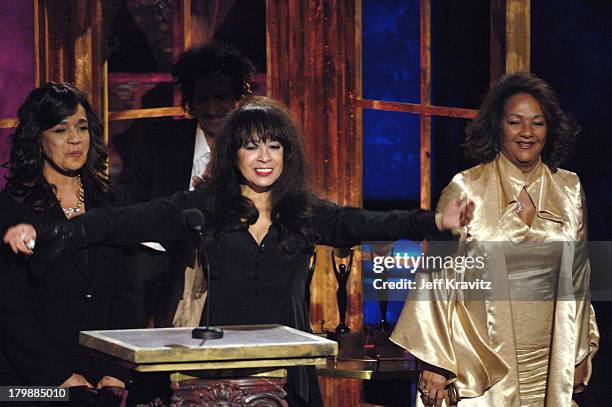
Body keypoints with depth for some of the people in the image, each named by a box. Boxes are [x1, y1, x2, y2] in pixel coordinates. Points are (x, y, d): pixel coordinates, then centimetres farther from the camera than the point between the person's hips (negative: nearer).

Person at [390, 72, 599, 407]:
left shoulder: (569, 190, 6)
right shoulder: (465, 190, -6)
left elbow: (578, 275, 13)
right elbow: (438, 276, -5)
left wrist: (581, 353, 13)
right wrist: (435, 363, -7)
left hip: (550, 363, 3)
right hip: (485, 361, -3)